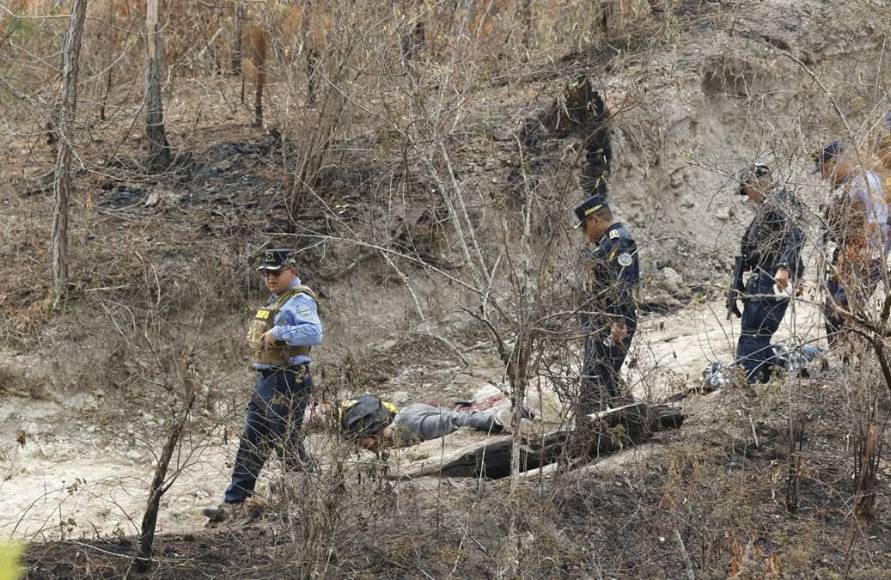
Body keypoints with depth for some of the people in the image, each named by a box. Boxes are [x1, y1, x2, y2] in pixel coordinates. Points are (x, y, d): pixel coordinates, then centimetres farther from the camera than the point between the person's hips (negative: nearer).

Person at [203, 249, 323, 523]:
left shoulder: (300, 300, -13)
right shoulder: (277, 300, 18)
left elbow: (314, 333, -30)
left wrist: (279, 333, -30)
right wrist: (257, 336, 15)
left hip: (286, 384, -10)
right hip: (265, 382, 10)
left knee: (288, 445, -4)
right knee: (251, 444, 8)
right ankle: (232, 502, 9)